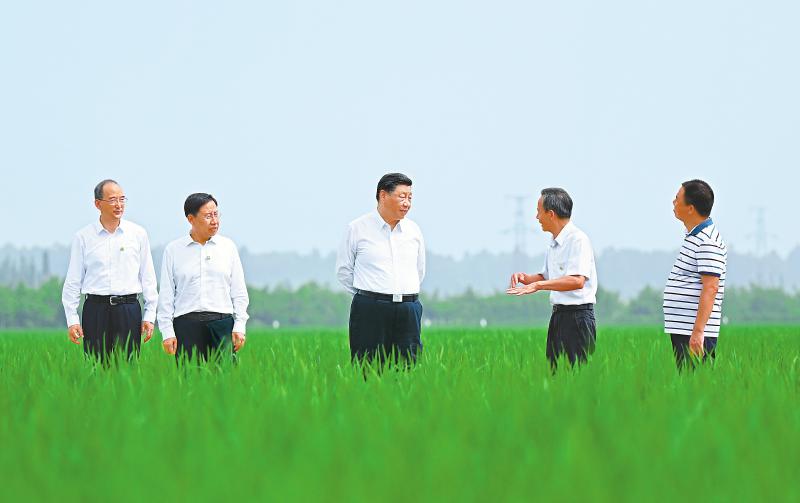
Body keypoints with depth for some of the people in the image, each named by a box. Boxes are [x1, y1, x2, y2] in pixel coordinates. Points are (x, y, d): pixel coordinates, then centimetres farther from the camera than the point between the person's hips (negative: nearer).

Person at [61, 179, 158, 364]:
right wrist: (72, 319, 0)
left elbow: (148, 278, 10)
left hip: (128, 309, 0)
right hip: (95, 309, 0)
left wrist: (150, 316, 5)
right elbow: (72, 282, 7)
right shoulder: (83, 237, 6)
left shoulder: (138, 234, 8)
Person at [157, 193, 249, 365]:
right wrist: (167, 332, 0)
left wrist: (239, 326, 3)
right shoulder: (173, 250, 8)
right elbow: (166, 295, 7)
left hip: (222, 324, 1)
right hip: (187, 323, -1)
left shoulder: (228, 247, 12)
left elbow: (239, 292, 13)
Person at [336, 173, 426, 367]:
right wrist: (368, 295, 8)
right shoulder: (357, 228, 2)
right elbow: (343, 270, 9)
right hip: (370, 312, -3)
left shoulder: (413, 230, 13)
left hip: (408, 312, 4)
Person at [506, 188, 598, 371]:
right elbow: (545, 278, 27)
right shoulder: (554, 244, 16)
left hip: (577, 316, -9)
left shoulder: (577, 239, -14)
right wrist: (525, 278, 6)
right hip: (558, 315, 9)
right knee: (554, 371, 7)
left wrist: (537, 285, -25)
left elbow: (577, 281, -26)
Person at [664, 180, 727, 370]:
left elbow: (710, 288, -22)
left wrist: (698, 332, -27)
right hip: (681, 331, 10)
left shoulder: (707, 242, -14)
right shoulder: (694, 237, 18)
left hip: (695, 333, -10)